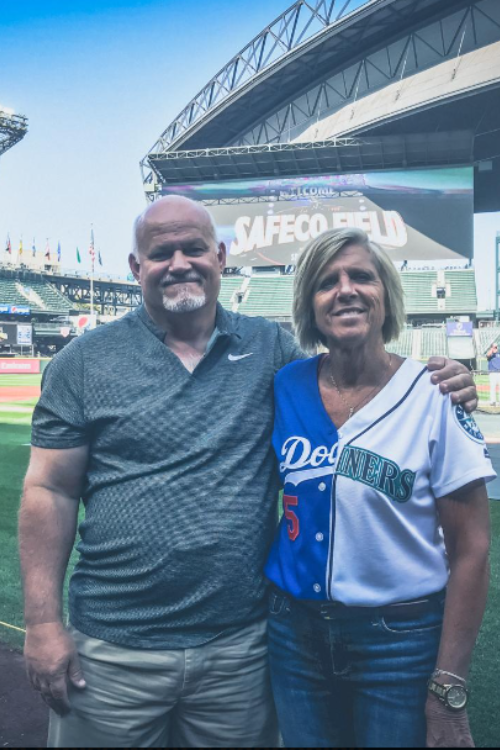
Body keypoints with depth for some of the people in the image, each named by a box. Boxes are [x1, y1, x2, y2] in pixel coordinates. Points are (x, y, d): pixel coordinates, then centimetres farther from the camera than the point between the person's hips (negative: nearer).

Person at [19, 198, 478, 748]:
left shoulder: (268, 347, 1)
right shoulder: (85, 362, -3)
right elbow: (50, 491, -3)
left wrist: (437, 385, -10)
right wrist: (44, 624, -6)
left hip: (241, 644, 2)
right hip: (114, 651, -1)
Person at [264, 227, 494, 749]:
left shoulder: (434, 398, -13)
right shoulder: (283, 388, -4)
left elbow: (470, 550, -10)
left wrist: (447, 690, -10)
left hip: (402, 641, -2)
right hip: (294, 631, 3)